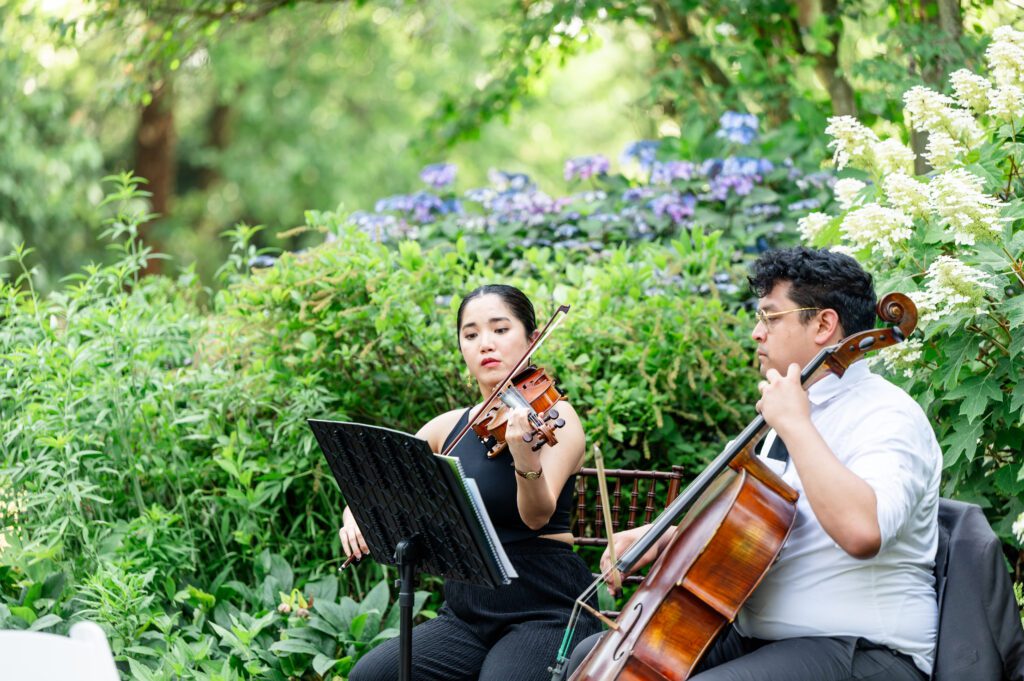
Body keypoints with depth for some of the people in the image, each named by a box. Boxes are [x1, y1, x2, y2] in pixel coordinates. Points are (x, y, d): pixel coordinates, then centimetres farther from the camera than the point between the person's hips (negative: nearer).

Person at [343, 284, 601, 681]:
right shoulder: (448, 428, 10)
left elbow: (538, 515, -19)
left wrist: (527, 461, -41)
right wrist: (356, 514, -7)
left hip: (545, 611, -5)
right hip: (466, 614, 5)